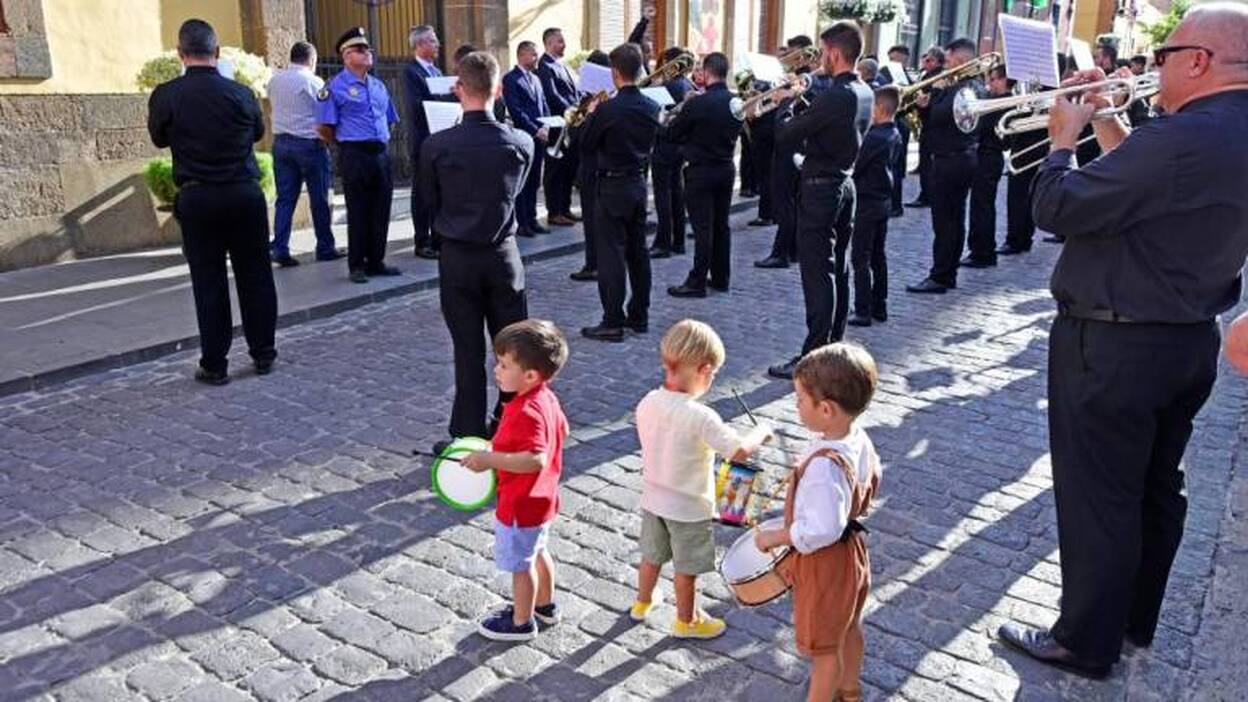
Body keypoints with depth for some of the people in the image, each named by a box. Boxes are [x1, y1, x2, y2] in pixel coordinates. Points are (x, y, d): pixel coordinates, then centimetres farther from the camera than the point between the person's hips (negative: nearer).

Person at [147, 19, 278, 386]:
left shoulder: (165, 96, -6)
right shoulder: (240, 93, -4)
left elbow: (160, 139, 12)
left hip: (197, 199, -1)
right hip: (245, 194, 1)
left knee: (208, 282, 6)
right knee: (255, 276, 10)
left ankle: (214, 365, 10)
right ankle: (263, 354, 18)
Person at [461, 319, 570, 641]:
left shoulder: (526, 413, -34)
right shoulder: (547, 398, -5)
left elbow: (536, 460, -42)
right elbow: (562, 430, 12)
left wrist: (490, 459, -39)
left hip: (521, 505, -9)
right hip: (542, 499, 9)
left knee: (520, 564, 11)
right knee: (538, 552, 27)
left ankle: (521, 622, 31)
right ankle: (545, 605, 47)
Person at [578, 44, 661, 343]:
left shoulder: (607, 109, -18)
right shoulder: (651, 107, 2)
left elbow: (587, 143, -7)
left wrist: (591, 114, 9)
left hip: (612, 186, -7)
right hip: (639, 183, 7)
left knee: (611, 255, -2)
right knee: (637, 251, 13)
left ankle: (613, 322, 0)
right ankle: (639, 316, 22)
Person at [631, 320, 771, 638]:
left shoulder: (647, 403, -11)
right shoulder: (700, 417, -31)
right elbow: (741, 451, -29)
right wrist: (761, 432, -10)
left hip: (652, 499, 6)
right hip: (689, 507, -6)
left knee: (651, 556, 27)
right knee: (686, 568, 17)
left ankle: (642, 603, 49)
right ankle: (686, 621, 37)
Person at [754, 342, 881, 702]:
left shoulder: (824, 465, -38)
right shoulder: (859, 439, -10)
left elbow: (822, 530, -35)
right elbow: (871, 483, 8)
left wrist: (774, 537, -22)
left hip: (825, 562, -9)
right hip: (852, 549, 9)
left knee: (822, 645, 14)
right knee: (848, 626, 31)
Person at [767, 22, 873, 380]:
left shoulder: (835, 96, -21)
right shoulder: (864, 93, 8)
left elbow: (785, 138, -20)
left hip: (820, 188, -9)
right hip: (845, 183, 9)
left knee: (817, 275, -6)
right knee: (836, 270, 15)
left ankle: (813, 357, -2)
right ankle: (834, 345, 25)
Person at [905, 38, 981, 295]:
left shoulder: (962, 89, -17)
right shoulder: (972, 86, 15)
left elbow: (939, 116, -25)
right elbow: (940, 115, 13)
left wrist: (935, 93, -10)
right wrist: (928, 104, -4)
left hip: (950, 161, -11)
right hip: (963, 158, 11)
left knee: (944, 221, -7)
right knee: (955, 219, 13)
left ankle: (939, 277, -4)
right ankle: (949, 274, 21)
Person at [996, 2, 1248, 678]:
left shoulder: (1181, 139, -24)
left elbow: (1056, 209, -21)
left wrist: (1062, 139, -4)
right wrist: (1105, 120, 13)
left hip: (1113, 347, -9)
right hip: (1191, 340, 10)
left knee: (1098, 499, 3)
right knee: (1154, 489, 20)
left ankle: (1086, 643, 17)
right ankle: (1136, 619, 37)